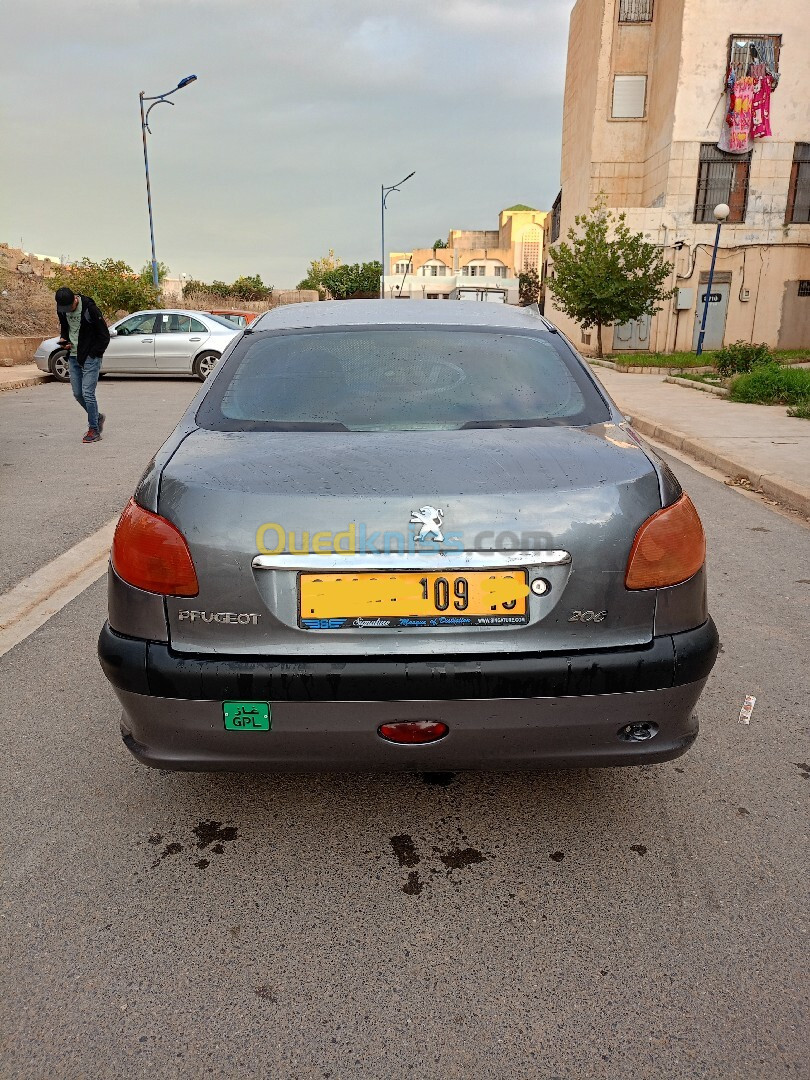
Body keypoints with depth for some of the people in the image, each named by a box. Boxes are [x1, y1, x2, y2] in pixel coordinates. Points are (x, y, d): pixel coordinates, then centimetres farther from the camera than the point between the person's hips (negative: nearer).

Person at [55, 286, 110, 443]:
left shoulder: (89, 308, -16)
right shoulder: (62, 309, 3)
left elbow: (104, 335, -11)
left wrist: (93, 355, -12)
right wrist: (64, 339, 1)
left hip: (90, 358, -7)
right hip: (73, 358, 7)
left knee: (87, 393, -10)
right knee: (77, 393, 7)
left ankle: (94, 430, 0)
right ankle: (97, 417, 29)